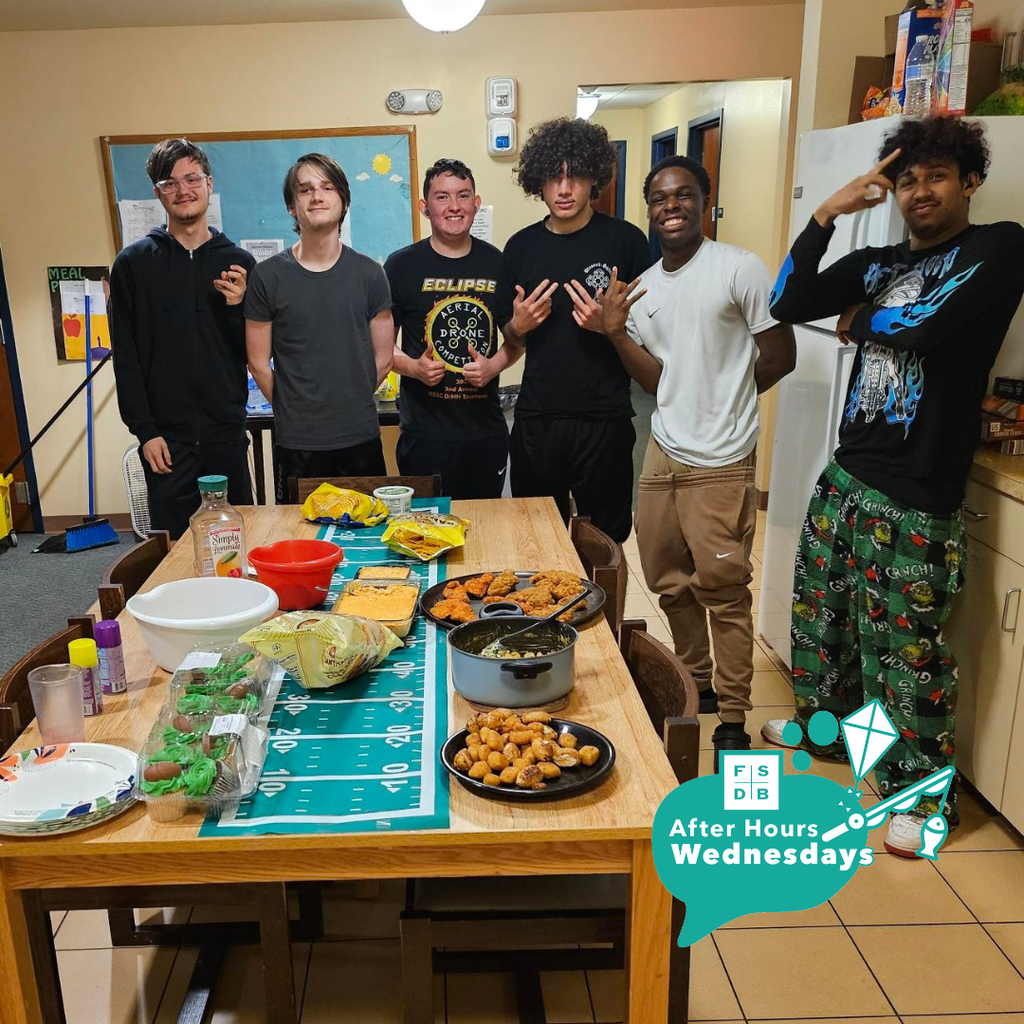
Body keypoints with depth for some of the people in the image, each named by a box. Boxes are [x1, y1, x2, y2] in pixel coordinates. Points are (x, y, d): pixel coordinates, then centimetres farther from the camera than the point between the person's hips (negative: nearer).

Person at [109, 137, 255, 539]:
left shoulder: (238, 262, 8)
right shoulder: (134, 262, 4)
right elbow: (125, 357, 1)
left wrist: (238, 307, -10)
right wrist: (145, 430, -6)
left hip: (227, 432, 2)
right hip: (165, 436, -1)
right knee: (173, 546, 2)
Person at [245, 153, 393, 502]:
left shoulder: (368, 273, 2)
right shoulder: (268, 276, -2)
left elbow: (383, 358, 6)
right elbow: (258, 363, 2)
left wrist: (351, 404, 7)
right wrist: (292, 410, 7)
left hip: (361, 436, 1)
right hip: (296, 441, -1)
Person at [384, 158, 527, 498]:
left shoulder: (496, 263, 5)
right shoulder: (402, 265, -2)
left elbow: (517, 337, 13)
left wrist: (495, 365, -7)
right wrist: (412, 367, -17)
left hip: (487, 430, 3)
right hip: (425, 431, -3)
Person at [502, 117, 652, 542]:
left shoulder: (624, 240, -4)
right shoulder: (521, 247, 6)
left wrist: (610, 325, -17)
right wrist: (519, 324, -6)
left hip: (604, 418, -3)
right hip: (536, 417, 3)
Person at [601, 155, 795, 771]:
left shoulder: (740, 269, -9)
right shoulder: (642, 288, 9)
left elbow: (780, 357, -6)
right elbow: (658, 379, 6)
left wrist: (724, 398, 2)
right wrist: (616, 332, -6)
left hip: (720, 461, -6)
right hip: (664, 452, 7)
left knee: (723, 589, -2)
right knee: (669, 581, 15)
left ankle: (734, 716, 12)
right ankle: (697, 684, 35)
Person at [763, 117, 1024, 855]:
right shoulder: (878, 264, 14)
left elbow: (921, 325, -18)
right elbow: (787, 305, 5)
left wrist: (859, 321, 2)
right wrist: (826, 215, -1)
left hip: (916, 496, -7)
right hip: (846, 474, 7)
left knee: (905, 649, -1)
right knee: (820, 613, 19)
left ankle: (926, 794, 18)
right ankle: (821, 725, 42)